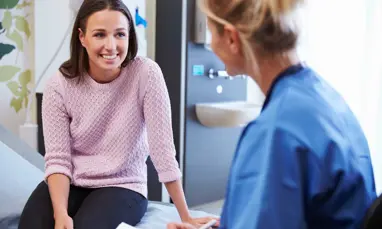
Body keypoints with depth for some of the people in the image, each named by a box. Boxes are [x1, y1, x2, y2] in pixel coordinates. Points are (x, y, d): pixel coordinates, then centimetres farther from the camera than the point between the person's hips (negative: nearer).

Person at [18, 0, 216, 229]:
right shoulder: (59, 86, -10)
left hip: (123, 187, -2)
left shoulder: (146, 74, -16)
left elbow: (162, 149, -15)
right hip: (70, 183, 2)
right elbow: (57, 158, -9)